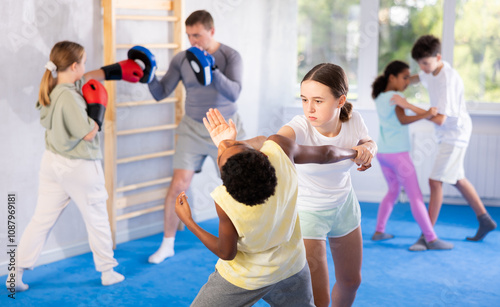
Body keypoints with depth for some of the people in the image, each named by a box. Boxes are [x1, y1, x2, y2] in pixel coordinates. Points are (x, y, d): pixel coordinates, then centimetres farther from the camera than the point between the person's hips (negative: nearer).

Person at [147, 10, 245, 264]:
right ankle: (167, 244, 11)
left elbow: (233, 93, -24)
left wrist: (212, 70, -39)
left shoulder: (230, 57, -9)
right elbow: (160, 93, -3)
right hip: (193, 130, 1)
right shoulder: (181, 59, -3)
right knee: (178, 186, -5)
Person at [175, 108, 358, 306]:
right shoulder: (279, 148, -31)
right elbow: (325, 154, -9)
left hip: (245, 278, -4)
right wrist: (353, 152, 12)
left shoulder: (225, 202, -37)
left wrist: (187, 220, -8)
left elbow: (226, 253, -17)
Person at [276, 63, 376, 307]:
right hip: (306, 212, -5)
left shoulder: (353, 121, -20)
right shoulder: (300, 127, -33)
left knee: (351, 281, 23)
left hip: (344, 205, 5)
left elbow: (368, 142, 4)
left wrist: (366, 150, -22)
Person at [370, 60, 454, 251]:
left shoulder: (379, 98, 11)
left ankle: (379, 231, 22)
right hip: (398, 154, -8)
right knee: (415, 196, -5)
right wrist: (425, 115, -42)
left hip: (382, 153, 8)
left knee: (393, 191, 24)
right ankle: (431, 239, -5)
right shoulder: (396, 97, -14)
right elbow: (403, 120, -29)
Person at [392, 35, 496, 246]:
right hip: (448, 134, 10)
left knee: (435, 181, -12)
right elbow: (418, 78, 24)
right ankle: (485, 221, 31)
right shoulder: (432, 69, -1)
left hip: (455, 134, -10)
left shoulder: (447, 81, -28)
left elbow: (439, 119, -32)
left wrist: (407, 105, -30)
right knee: (457, 179, 18)